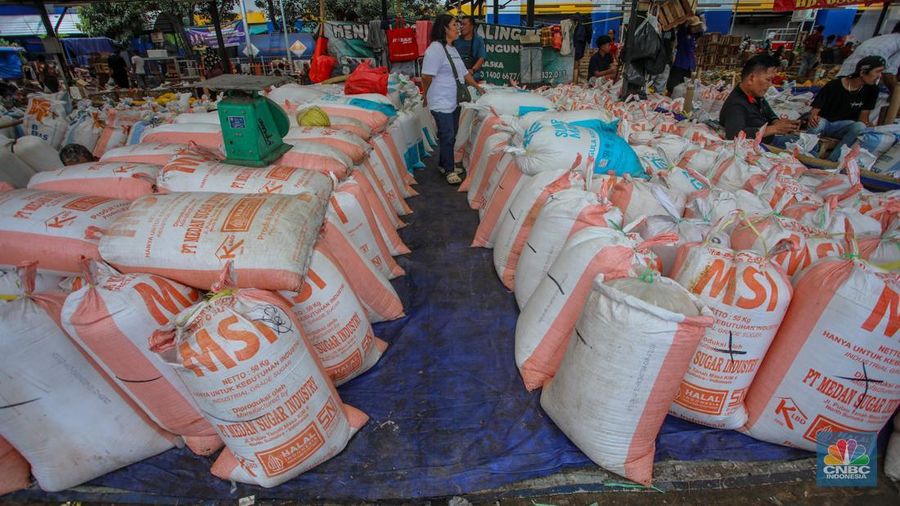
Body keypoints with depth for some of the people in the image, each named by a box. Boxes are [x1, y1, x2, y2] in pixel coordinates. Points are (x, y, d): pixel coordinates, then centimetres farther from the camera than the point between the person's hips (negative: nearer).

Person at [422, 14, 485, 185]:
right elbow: (427, 76, -16)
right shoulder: (435, 48, -15)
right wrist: (426, 97, -5)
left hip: (454, 101, 9)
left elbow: (464, 72, 23)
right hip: (441, 102, -9)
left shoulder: (452, 49, 15)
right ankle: (449, 170, 4)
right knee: (447, 136, -5)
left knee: (451, 135, 13)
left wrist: (478, 87, 26)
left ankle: (443, 164, 26)